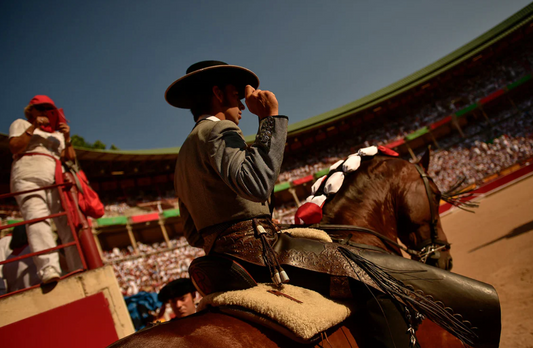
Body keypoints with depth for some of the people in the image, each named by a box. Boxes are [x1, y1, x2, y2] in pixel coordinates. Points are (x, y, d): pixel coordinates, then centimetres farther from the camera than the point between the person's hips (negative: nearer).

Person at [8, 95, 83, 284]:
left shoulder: (57, 134, 32)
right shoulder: (21, 124, 22)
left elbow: (70, 158, 19)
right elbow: (14, 148, 3)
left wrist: (67, 138, 5)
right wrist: (33, 127, -2)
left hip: (56, 180, 4)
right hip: (29, 176, -4)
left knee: (68, 222, -14)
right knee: (37, 217, -27)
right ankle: (48, 269, -45)